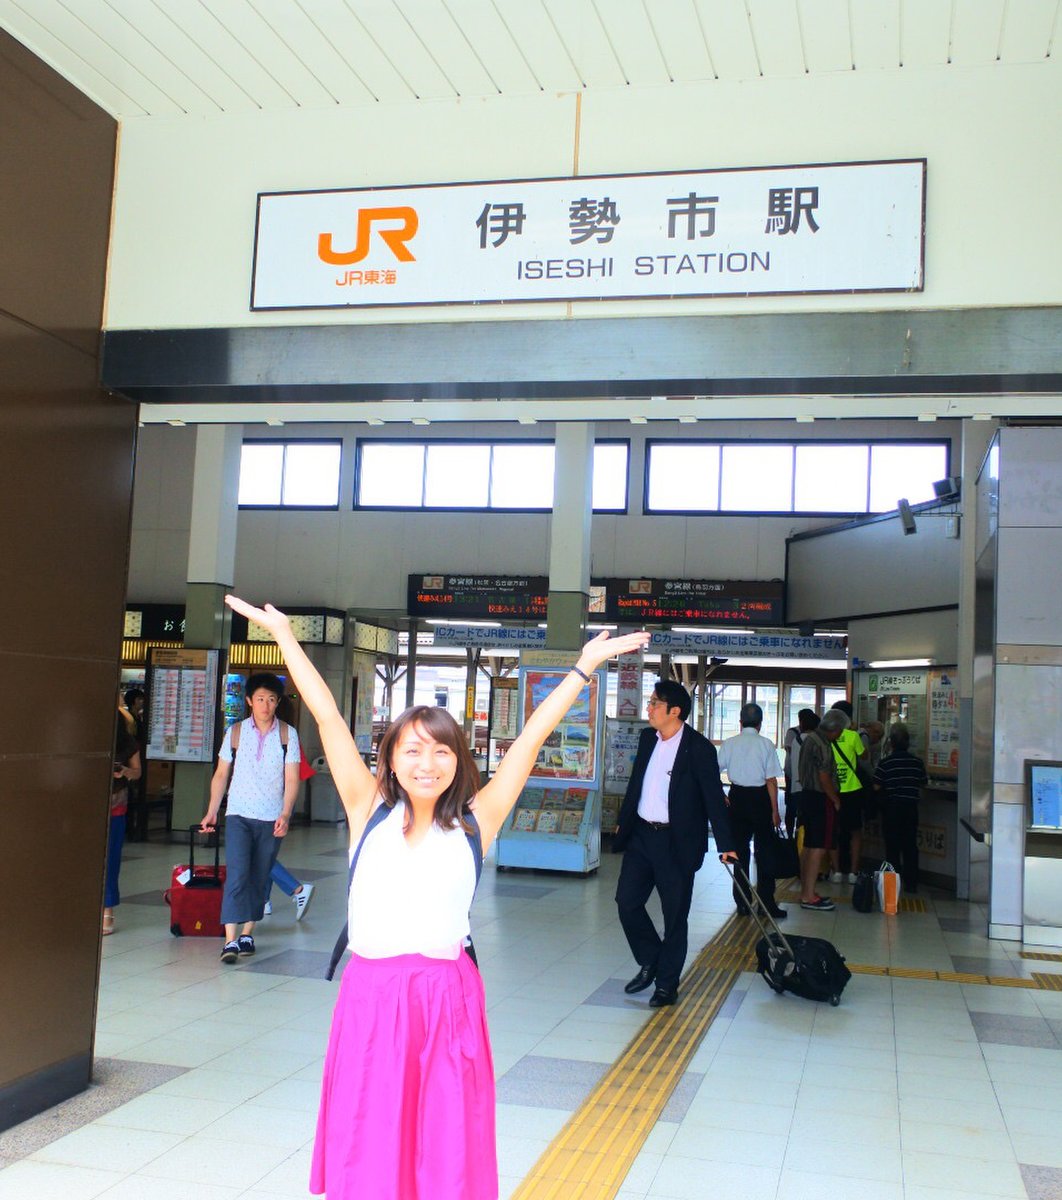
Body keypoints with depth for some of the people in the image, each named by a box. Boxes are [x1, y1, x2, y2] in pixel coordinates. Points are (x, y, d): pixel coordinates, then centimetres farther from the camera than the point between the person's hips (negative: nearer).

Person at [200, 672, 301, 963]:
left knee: (259, 878, 6)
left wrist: (285, 815, -13)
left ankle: (247, 933, 17)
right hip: (238, 816, 0)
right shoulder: (235, 732, 5)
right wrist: (212, 812, 6)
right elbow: (221, 774, 11)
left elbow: (291, 780, -2)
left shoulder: (288, 735, 1)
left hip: (271, 819, 1)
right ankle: (230, 939, -15)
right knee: (237, 874, -12)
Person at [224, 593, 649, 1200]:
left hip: (448, 1003, 0)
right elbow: (328, 717, 0)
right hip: (370, 998, 0)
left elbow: (532, 737, 1)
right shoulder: (369, 812, 1)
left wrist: (584, 669, 3)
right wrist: (284, 634, 1)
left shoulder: (474, 823, 1)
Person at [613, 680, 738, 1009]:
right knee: (627, 901, 6)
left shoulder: (699, 748, -13)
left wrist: (725, 845, -13)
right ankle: (650, 962, 27)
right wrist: (623, 821, 22)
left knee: (675, 915, 4)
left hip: (677, 842, -6)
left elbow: (714, 797, -12)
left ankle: (667, 984, 18)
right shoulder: (647, 738, 6)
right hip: (641, 834, 6)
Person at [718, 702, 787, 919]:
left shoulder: (729, 744, -1)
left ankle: (742, 903, 14)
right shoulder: (766, 744, -7)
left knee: (739, 851, 11)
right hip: (760, 798, -2)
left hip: (737, 797, 2)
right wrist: (775, 810, -4)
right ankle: (767, 903, 7)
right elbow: (771, 780, -8)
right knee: (764, 851, 6)